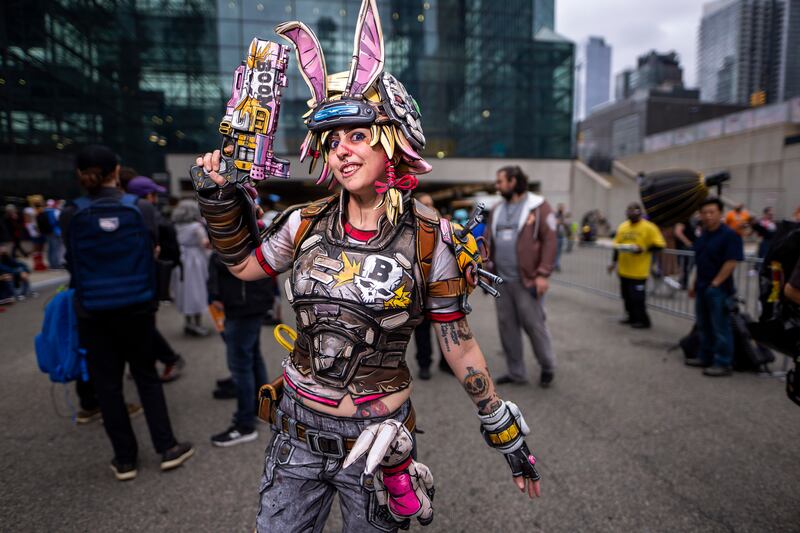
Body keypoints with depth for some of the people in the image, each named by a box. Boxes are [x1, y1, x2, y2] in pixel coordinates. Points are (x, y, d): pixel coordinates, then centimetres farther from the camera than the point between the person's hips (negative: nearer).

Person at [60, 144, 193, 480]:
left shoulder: (71, 215, -7)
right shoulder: (142, 209, -8)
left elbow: (72, 264, 4)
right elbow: (149, 257, 1)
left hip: (94, 312, 0)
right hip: (137, 308, 1)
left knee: (107, 385, 11)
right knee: (147, 377, 15)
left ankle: (125, 460, 21)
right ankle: (167, 448, 18)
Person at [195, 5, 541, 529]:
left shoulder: (428, 238, -13)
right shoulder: (306, 225, -5)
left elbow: (460, 346, -6)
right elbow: (244, 264, 14)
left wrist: (506, 432, 0)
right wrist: (223, 197, 3)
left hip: (375, 436, -2)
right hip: (297, 429, 3)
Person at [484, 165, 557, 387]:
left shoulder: (538, 206, -6)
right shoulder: (497, 210, 13)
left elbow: (549, 241, -11)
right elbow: (489, 242, 15)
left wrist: (542, 274, -17)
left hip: (526, 280, -6)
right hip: (501, 280, 6)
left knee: (534, 324, 2)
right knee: (507, 326, 10)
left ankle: (547, 367, 26)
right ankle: (516, 372, 24)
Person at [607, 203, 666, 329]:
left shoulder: (649, 227, -9)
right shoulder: (622, 226, 8)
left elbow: (659, 245, -11)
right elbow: (617, 245, 15)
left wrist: (643, 249, -23)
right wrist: (614, 262, 11)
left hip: (638, 270, -6)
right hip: (624, 269, 6)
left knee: (638, 297, -1)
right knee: (626, 295, 14)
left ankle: (643, 320, 15)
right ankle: (632, 317, 30)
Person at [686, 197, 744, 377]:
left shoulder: (729, 235, -13)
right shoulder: (702, 235, 11)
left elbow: (731, 262, -18)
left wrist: (715, 284, -16)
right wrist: (695, 284, 16)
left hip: (718, 289, -8)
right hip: (702, 288, 8)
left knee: (720, 328, -1)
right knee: (704, 326, 16)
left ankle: (723, 364, 7)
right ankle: (705, 357, 27)